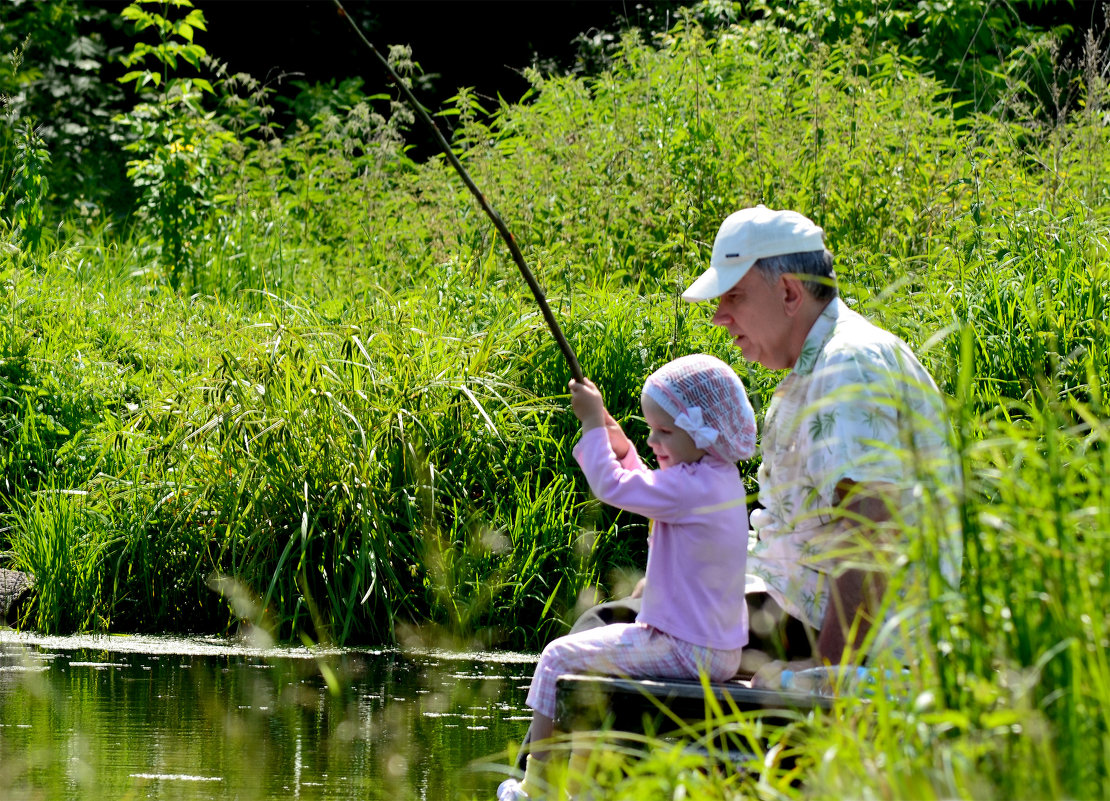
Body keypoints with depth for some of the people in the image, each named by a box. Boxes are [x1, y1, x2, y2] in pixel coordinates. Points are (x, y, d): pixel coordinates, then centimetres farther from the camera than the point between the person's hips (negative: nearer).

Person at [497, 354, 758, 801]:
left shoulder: (693, 486, -22)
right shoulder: (722, 480, 10)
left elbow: (612, 488, -19)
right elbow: (645, 489, 26)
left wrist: (592, 422, -10)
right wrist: (622, 448, 12)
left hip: (682, 649, -10)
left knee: (560, 657, -1)